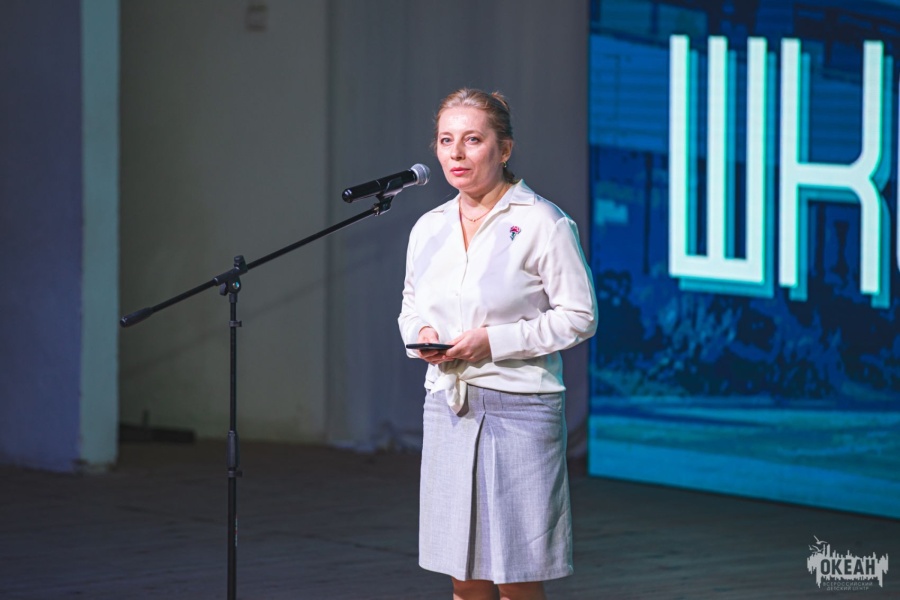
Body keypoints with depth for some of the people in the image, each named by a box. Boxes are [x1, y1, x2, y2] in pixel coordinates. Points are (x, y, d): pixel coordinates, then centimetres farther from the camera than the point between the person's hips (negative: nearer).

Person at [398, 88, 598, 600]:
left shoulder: (543, 223, -7)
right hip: (448, 405, 5)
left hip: (520, 407, -5)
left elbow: (579, 317, -8)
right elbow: (411, 307, 23)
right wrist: (420, 335, 0)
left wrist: (495, 341, -16)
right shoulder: (429, 229, 10)